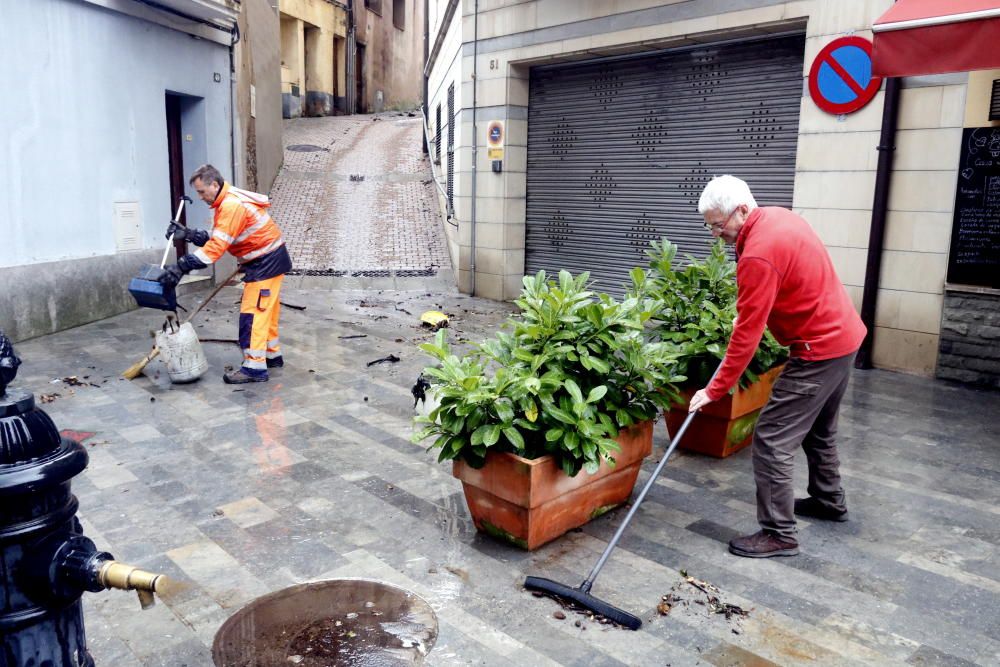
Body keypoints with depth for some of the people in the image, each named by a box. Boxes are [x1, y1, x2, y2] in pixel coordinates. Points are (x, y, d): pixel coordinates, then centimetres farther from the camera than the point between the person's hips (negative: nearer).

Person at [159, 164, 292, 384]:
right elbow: (215, 238, 8)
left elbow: (216, 246, -28)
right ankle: (272, 355, 28)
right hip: (267, 260, 10)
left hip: (266, 263, -10)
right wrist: (188, 234, -3)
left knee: (253, 313, -9)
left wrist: (181, 267, -29)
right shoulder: (226, 202, 10)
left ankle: (254, 367, -6)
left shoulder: (232, 205, -22)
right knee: (265, 311, 17)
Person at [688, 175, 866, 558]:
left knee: (772, 440, -6)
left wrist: (714, 390, -18)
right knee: (819, 429, 25)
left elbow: (746, 336, -24)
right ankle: (829, 501, 43)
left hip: (819, 350, -10)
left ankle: (779, 534, 2)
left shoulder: (758, 254, -25)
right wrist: (747, 309, 10)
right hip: (844, 336, 10)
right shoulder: (777, 217, 3)